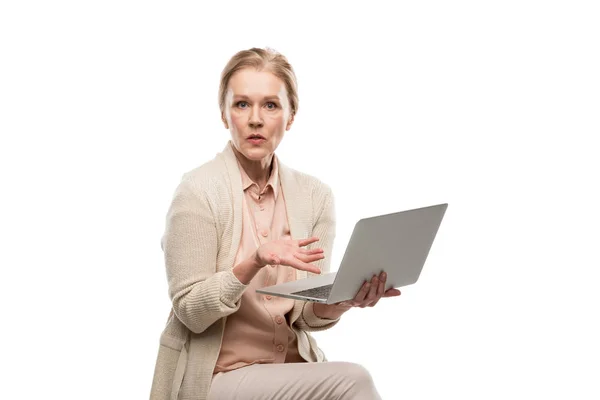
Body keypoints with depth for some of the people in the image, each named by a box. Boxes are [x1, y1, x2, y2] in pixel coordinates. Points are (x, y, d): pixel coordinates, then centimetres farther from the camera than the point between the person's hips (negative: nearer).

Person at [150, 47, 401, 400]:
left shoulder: (315, 195, 2)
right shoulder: (199, 191, -11)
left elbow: (307, 315, 1)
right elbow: (191, 311, -13)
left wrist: (341, 300, -21)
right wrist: (253, 263, -29)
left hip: (291, 369, 5)